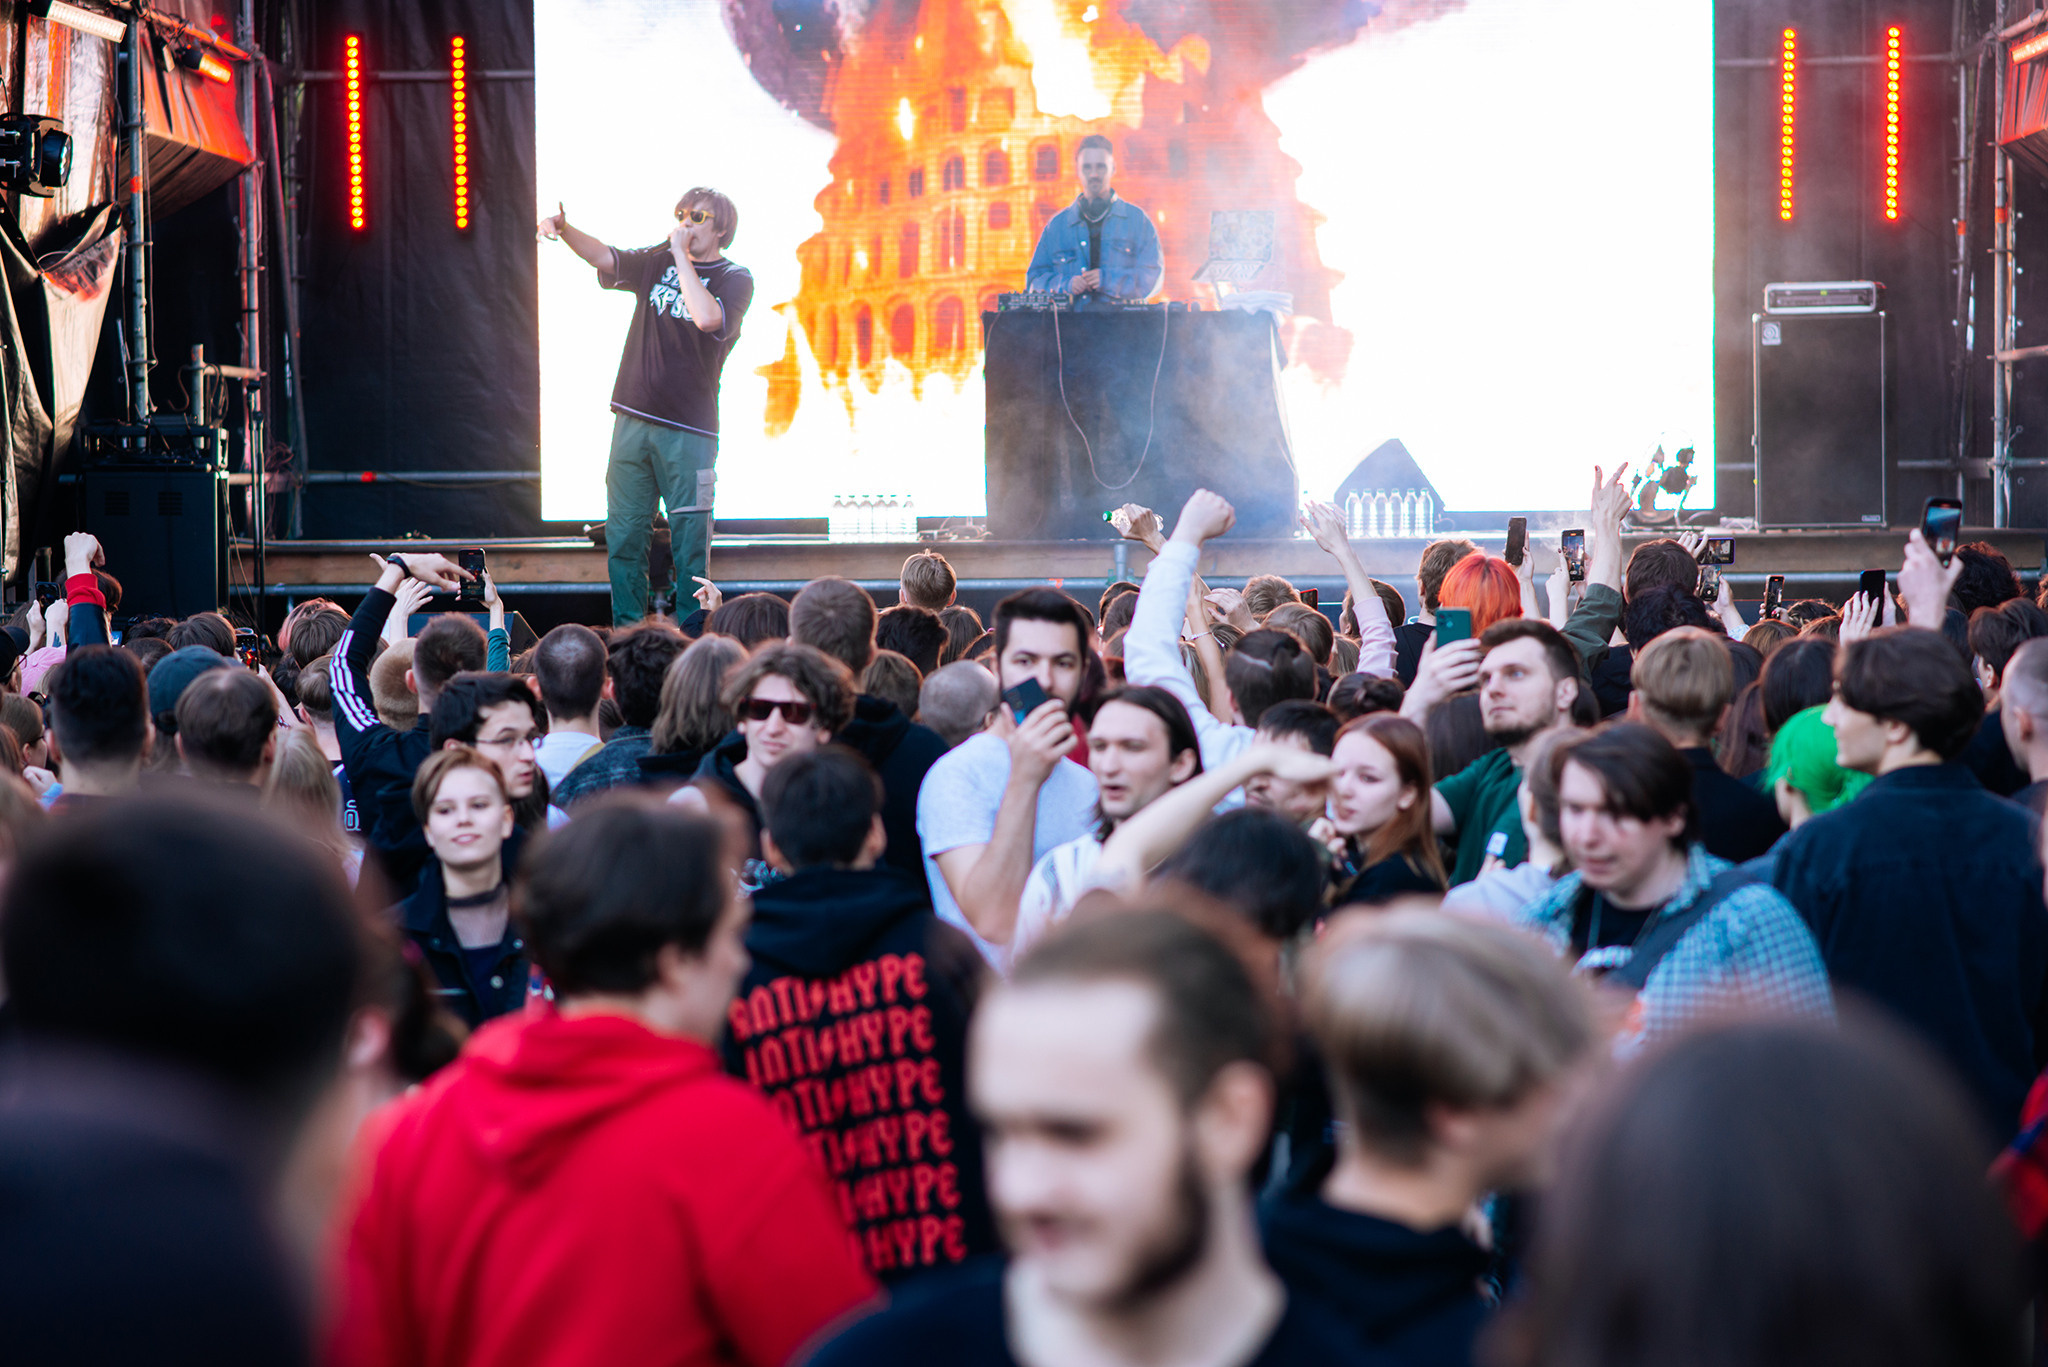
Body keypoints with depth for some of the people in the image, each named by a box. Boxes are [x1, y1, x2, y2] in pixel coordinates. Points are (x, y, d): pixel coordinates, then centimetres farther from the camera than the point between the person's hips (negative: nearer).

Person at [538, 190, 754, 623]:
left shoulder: (734, 278, -2)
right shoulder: (657, 261, 12)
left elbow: (707, 317, -21)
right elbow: (604, 257, 2)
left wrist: (681, 256, -15)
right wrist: (564, 228, -16)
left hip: (689, 428, -4)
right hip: (633, 418, 4)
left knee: (689, 536, -3)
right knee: (624, 533, 5)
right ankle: (625, 632, 12)